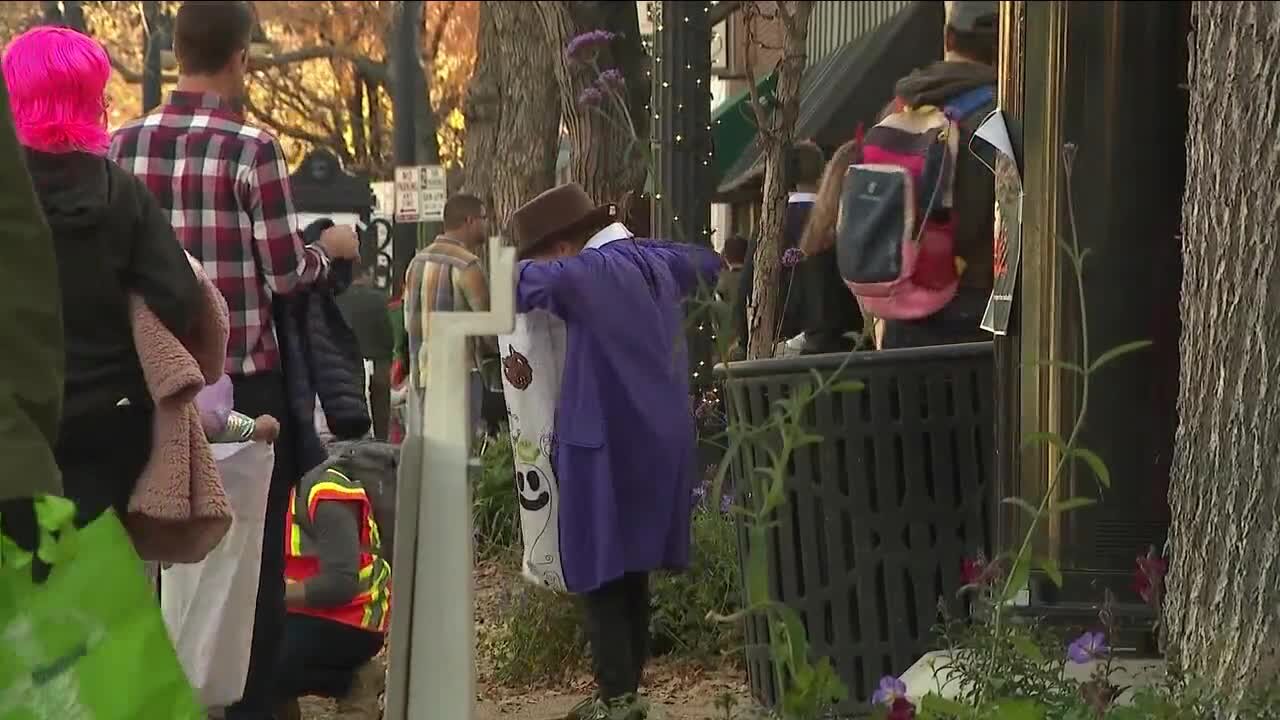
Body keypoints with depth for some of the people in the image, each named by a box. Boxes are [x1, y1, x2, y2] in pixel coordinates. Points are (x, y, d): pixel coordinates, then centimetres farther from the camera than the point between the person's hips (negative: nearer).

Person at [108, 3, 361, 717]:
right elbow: (286, 274, -10)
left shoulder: (123, 146, 2)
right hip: (246, 381, -4)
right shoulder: (252, 148, -12)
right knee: (255, 554, 6)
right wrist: (332, 247, 9)